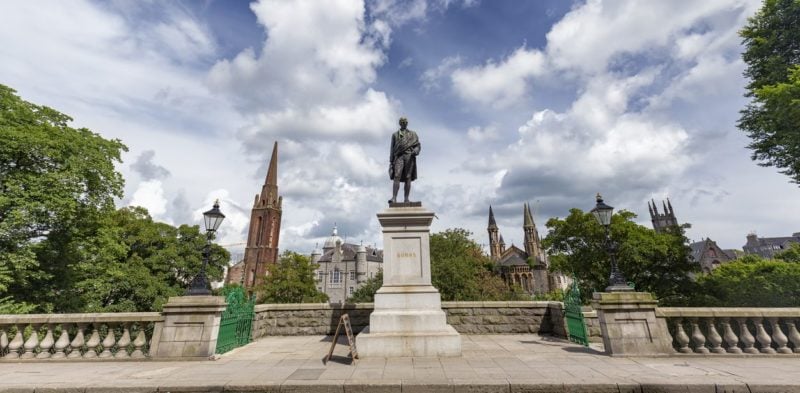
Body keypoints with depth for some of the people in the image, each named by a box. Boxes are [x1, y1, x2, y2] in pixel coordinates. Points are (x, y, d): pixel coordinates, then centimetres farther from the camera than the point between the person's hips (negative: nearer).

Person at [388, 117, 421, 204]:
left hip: (409, 156, 0)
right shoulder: (395, 134, 21)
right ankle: (394, 198, -22)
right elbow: (392, 149, 17)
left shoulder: (413, 134, 19)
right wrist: (391, 161, 6)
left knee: (408, 178, -5)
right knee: (397, 177, -16)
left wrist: (415, 151, -13)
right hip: (399, 156, 0)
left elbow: (417, 146, 11)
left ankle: (406, 199, -4)